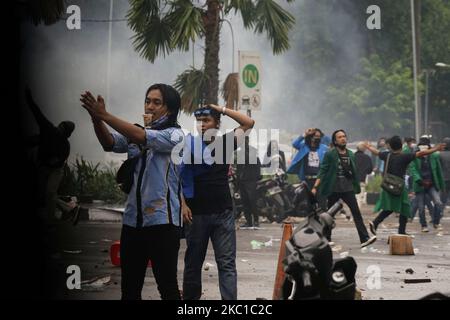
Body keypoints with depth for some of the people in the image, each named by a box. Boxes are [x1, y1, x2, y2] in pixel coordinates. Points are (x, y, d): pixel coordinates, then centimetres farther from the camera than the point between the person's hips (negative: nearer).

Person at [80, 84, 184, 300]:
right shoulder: (136, 134, 14)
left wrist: (105, 116, -23)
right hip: (133, 220, 6)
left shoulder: (174, 135, -4)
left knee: (167, 285, -3)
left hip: (162, 221, -6)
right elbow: (109, 143, -4)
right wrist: (96, 118, -23)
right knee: (129, 287, 11)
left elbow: (142, 138, -20)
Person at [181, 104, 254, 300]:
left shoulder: (225, 142, 6)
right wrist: (182, 205, -12)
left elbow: (248, 123, 11)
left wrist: (222, 110, 4)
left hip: (223, 212, 2)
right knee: (194, 262, 10)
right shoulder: (189, 144, -1)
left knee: (227, 263, -2)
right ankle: (190, 298, 22)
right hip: (196, 213, -1)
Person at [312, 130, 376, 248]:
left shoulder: (350, 154, 10)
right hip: (333, 189, -3)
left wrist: (356, 187, 13)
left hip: (348, 188, 3)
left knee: (356, 211, -10)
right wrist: (315, 187, -14)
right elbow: (322, 172, -6)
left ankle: (364, 238, -17)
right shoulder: (330, 154, -3)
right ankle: (326, 239, 20)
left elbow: (353, 172, 15)